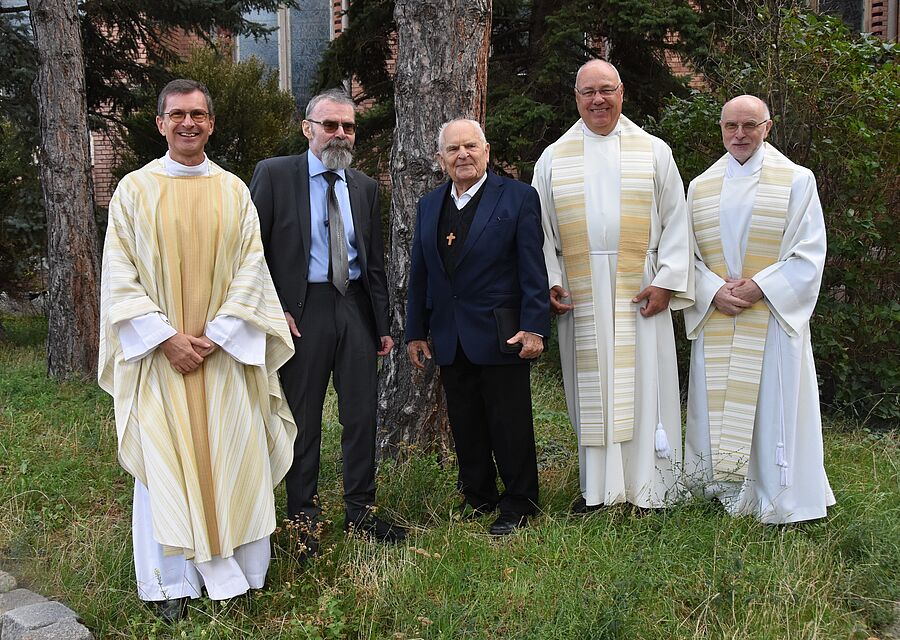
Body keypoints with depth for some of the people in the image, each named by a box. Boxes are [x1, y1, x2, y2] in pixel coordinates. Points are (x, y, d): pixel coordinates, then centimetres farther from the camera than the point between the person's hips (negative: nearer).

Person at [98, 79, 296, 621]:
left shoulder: (234, 191, 5)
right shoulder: (134, 189, 2)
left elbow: (252, 267, 0)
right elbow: (120, 274, -2)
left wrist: (217, 334, -11)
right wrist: (166, 338, -11)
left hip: (225, 351, 1)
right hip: (159, 352, -1)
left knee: (231, 456, 3)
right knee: (165, 462, 3)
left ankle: (236, 568, 18)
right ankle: (176, 582, 15)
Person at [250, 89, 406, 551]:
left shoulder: (365, 187, 12)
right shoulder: (274, 174, -1)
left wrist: (383, 324, 12)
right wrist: (272, 309, -12)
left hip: (355, 306, 4)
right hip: (300, 309, -4)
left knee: (361, 413, 8)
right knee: (303, 418, 5)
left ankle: (360, 511, 23)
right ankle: (303, 518, 19)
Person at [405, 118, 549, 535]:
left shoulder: (518, 198, -2)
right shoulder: (428, 207, 12)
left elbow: (533, 270, -7)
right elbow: (419, 274, 14)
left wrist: (533, 328, -14)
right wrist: (415, 332, 11)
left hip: (501, 336, -5)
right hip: (450, 340, 5)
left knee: (511, 426, 3)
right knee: (466, 430, 13)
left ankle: (517, 506, 18)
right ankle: (477, 499, 28)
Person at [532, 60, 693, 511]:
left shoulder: (654, 152, 7)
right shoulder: (554, 157, 10)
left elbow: (675, 221, 3)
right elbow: (541, 228, 9)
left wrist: (667, 282, -7)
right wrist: (548, 282, -4)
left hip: (639, 289, -1)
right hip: (579, 292, 1)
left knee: (642, 384, 0)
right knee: (590, 386, 4)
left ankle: (648, 487, 10)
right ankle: (597, 487, 13)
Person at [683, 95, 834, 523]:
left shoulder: (797, 180, 2)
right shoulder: (701, 186, 11)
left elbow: (809, 255, -3)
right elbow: (687, 253, 9)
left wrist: (759, 286, -14)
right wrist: (715, 291, -9)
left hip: (773, 318, -3)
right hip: (715, 320, 3)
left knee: (773, 408, -1)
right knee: (717, 405, 6)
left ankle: (778, 500, 10)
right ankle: (724, 492, 18)